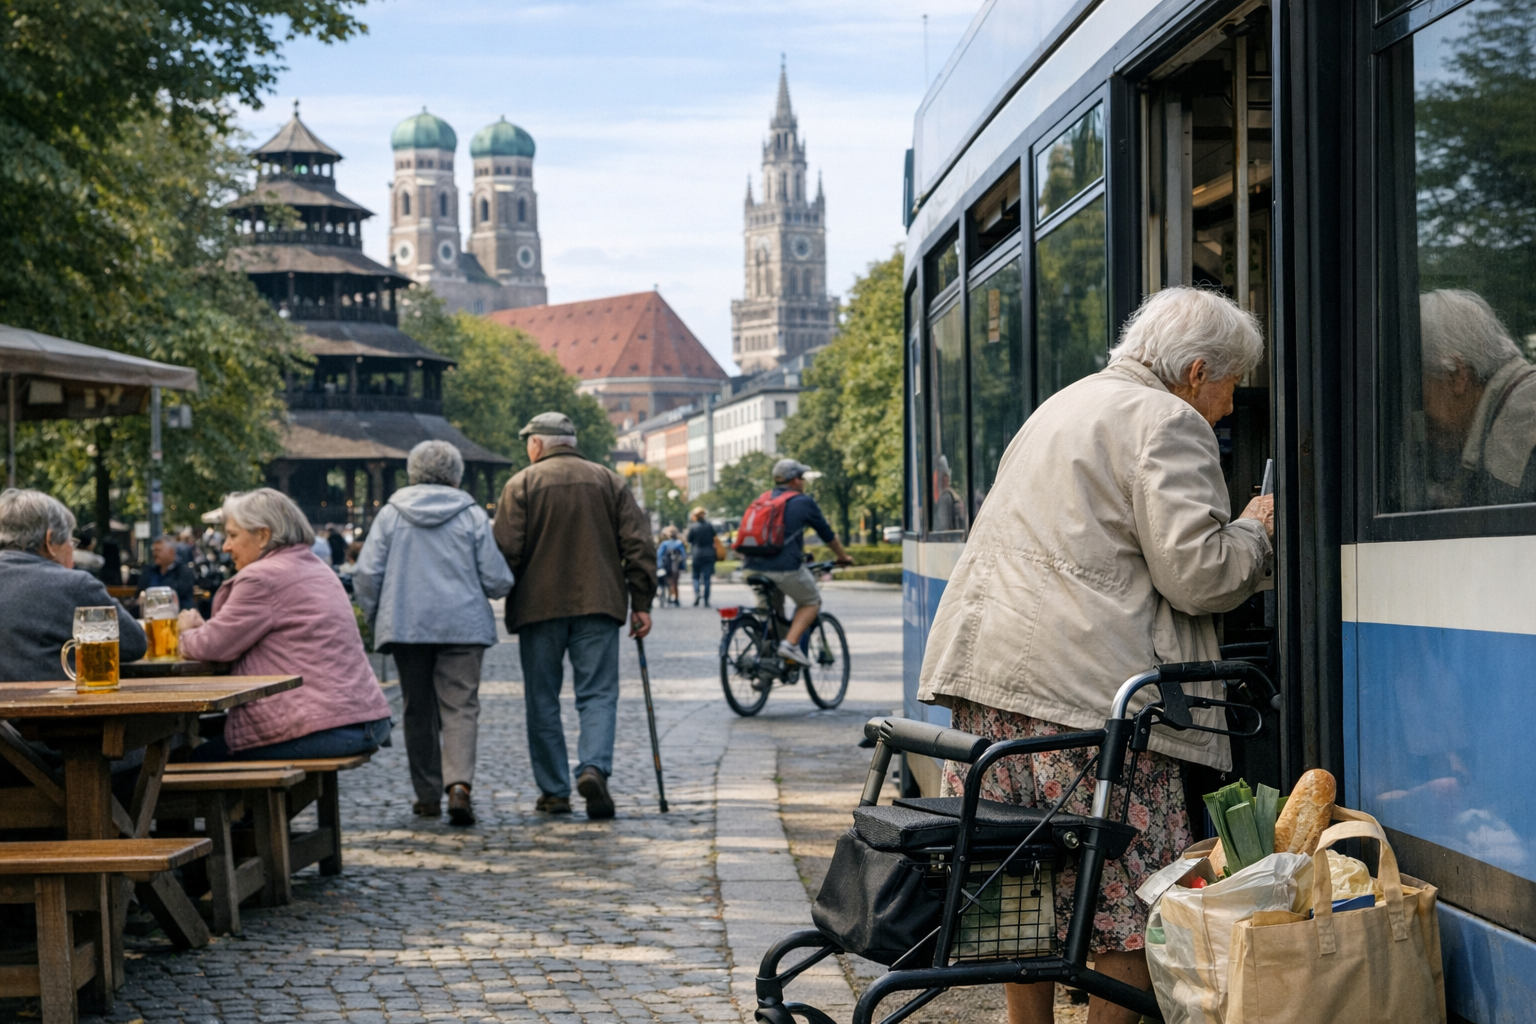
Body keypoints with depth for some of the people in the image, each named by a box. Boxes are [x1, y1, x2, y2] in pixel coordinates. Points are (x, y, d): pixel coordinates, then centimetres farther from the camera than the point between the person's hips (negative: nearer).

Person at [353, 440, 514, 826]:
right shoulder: (472, 515, 1)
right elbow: (497, 580, -1)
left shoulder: (391, 514, 5)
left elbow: (366, 575, 0)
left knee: (418, 710, 11)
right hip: (463, 627, -2)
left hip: (406, 627, 2)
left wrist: (376, 619, 14)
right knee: (461, 707, -4)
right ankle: (459, 784, -24)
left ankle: (428, 796, 14)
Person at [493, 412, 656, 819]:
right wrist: (641, 603, 7)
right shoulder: (609, 482, 9)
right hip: (598, 604, 1)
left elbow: (506, 552, -7)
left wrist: (507, 601, 6)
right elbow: (638, 546, 4)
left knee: (542, 701, 8)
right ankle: (594, 767, -21)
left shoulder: (521, 485, 0)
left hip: (538, 606, -1)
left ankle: (553, 790, 9)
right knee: (598, 694, 2)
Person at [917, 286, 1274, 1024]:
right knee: (1128, 899, -4)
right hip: (1085, 682, -9)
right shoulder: (1166, 422, -4)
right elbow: (1195, 572, -11)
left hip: (993, 668, 9)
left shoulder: (1065, 405, 27)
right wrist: (1257, 530, 6)